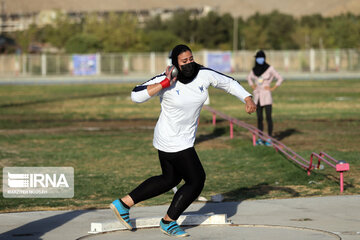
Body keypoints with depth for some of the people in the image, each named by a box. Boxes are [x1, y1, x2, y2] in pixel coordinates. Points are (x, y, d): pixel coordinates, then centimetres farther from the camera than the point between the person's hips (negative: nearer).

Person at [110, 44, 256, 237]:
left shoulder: (204, 75, -7)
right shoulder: (165, 79, -20)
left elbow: (229, 83, 7)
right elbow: (136, 96, -26)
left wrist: (247, 99, -4)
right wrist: (164, 84, -30)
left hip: (184, 138, 8)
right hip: (173, 141, -8)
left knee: (169, 179, 22)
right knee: (196, 180, 0)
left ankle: (123, 203, 30)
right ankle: (168, 222, 18)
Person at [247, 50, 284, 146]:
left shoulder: (270, 69, -8)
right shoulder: (254, 69, 5)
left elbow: (280, 78, -2)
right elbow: (249, 78, 25)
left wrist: (273, 88, -7)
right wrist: (252, 86, 10)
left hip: (266, 96, -4)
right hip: (257, 96, 5)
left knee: (268, 118, -3)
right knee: (259, 118, 6)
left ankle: (269, 139, 1)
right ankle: (260, 138, 12)